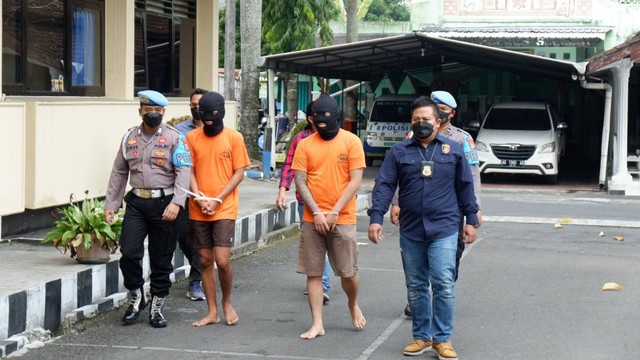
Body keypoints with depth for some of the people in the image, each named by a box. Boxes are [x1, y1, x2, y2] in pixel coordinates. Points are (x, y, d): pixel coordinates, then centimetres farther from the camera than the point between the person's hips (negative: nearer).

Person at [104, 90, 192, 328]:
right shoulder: (130, 137, 11)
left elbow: (183, 172, -11)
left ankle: (157, 308, 18)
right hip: (136, 203, 3)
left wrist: (176, 202, -24)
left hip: (164, 204, -3)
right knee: (129, 253, -9)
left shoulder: (175, 138, -2)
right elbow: (119, 172, 16)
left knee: (161, 260, 4)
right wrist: (111, 204, 11)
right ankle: (136, 297, 14)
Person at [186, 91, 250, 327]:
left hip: (225, 209, -3)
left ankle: (227, 302, 16)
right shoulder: (192, 138, 5)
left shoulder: (234, 137, -1)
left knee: (222, 261, -10)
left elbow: (239, 173, -2)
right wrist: (200, 199, -10)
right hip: (198, 210, 3)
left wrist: (217, 200, -10)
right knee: (205, 261, 7)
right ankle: (212, 312, 16)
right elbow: (189, 171, 5)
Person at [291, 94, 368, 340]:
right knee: (313, 272, 3)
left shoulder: (351, 142, -2)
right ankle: (317, 324, 11)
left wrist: (334, 213, -11)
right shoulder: (305, 145, 3)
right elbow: (300, 182, 0)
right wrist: (317, 213, -10)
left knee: (348, 272, 3)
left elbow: (355, 180, -6)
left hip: (342, 219, -2)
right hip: (312, 219, 2)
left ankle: (353, 305, 33)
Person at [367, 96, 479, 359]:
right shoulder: (399, 152, 6)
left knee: (444, 285, -8)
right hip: (410, 231, 2)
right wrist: (376, 217, -9)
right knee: (415, 287, 9)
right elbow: (384, 186, 1)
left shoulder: (454, 150, 6)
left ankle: (443, 339, 2)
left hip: (444, 230, -2)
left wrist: (471, 219, 9)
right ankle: (422, 337, 21)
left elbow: (465, 187, 11)